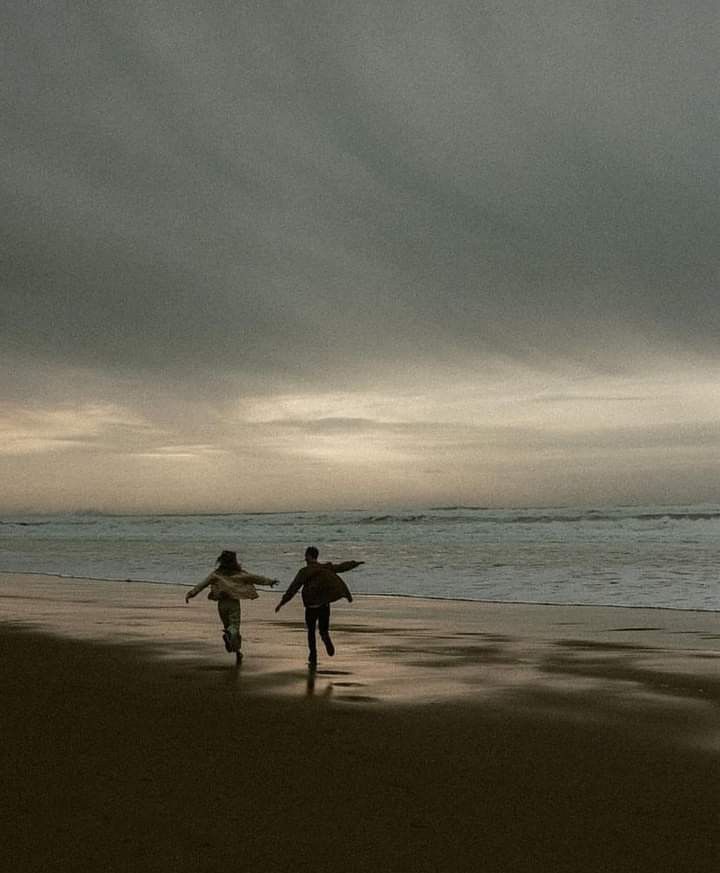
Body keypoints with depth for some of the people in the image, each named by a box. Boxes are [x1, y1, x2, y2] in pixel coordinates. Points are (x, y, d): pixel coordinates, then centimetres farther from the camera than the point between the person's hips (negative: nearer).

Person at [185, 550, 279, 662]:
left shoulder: (216, 574, -1)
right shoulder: (239, 573, -1)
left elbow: (203, 584, -7)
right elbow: (255, 578, 5)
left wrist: (191, 593, -6)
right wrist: (270, 581, 15)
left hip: (222, 603, 1)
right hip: (234, 602, -1)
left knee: (227, 625, 17)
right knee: (234, 626, -3)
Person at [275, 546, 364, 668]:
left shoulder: (304, 571, -7)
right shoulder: (327, 568, 4)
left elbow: (293, 588, -11)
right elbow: (342, 566, 14)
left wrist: (282, 603, -9)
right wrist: (356, 563, 30)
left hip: (311, 606, -3)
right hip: (324, 606, 3)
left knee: (311, 632, 13)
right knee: (323, 630, 15)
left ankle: (313, 659, 5)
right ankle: (326, 637, -22)